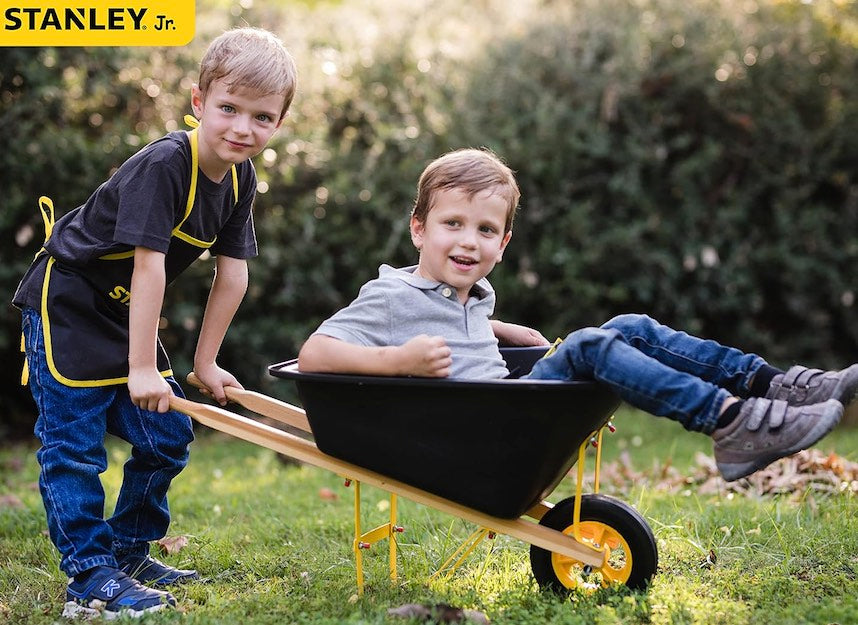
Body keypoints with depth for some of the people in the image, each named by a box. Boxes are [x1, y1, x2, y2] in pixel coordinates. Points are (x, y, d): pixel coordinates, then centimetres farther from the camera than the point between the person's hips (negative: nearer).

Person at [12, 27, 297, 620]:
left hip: (125, 313, 8)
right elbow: (149, 266, -30)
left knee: (168, 434, 10)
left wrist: (206, 361, 2)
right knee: (74, 443, -7)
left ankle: (129, 550, 25)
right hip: (65, 303, -8)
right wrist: (142, 369, -28)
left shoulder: (241, 179, -4)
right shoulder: (162, 165, -28)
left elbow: (233, 274, 0)